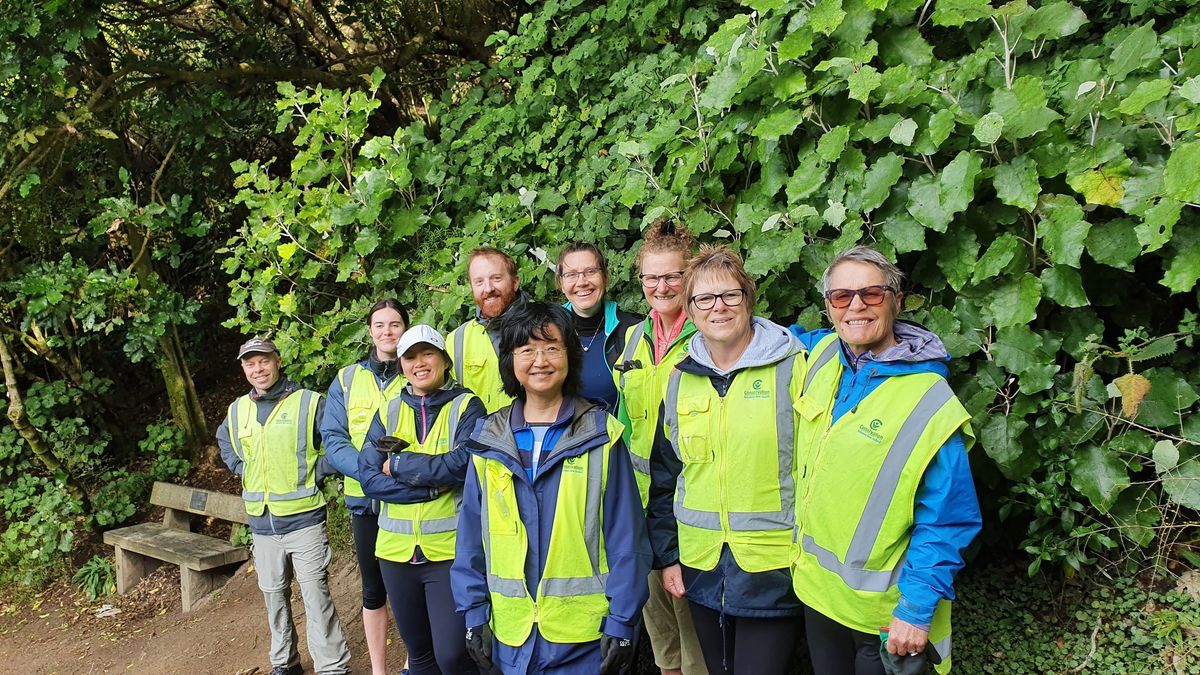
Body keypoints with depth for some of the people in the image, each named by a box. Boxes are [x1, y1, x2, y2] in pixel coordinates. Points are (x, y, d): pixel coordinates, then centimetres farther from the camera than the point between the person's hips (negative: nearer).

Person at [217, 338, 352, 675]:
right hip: (261, 523, 5)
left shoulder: (309, 402, -8)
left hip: (304, 519, -5)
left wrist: (315, 474, -11)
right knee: (274, 596, 17)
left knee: (317, 597, -6)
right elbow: (224, 441, 29)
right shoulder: (237, 410, 8)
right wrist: (242, 469, 13)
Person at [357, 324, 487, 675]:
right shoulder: (388, 412, 8)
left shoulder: (466, 406, -3)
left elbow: (463, 462, -19)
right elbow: (368, 477, -2)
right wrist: (431, 484, -14)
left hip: (450, 549, -4)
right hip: (397, 551, 4)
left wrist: (398, 466, -11)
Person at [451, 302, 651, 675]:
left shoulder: (601, 435, -6)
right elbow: (471, 538, 5)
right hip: (511, 636, 3)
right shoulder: (488, 440, 2)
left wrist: (621, 622, -9)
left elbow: (625, 538, -6)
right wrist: (475, 615, 2)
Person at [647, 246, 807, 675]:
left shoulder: (792, 367, -8)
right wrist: (667, 555, 8)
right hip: (700, 566, 5)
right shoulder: (680, 379, 5)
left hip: (773, 568, -4)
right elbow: (664, 475, 11)